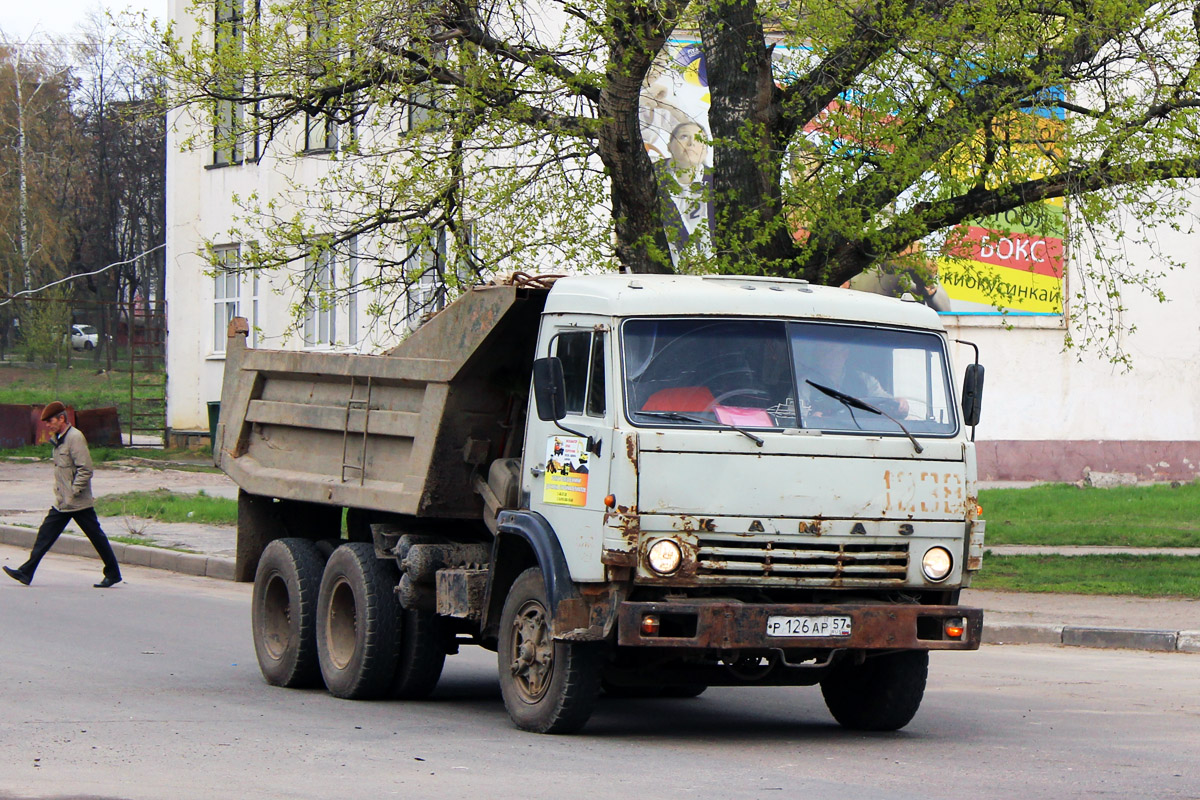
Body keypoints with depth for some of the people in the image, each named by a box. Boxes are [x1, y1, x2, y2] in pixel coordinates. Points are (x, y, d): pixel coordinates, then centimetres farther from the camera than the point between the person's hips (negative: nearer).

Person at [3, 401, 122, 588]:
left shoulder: (75, 437, -16)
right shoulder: (59, 439, 13)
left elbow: (85, 470, -21)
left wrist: (73, 493, -21)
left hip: (79, 503, -9)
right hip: (62, 502, 9)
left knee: (96, 536, 1)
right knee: (45, 533, 3)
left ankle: (113, 574, 11)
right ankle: (26, 572, 1)